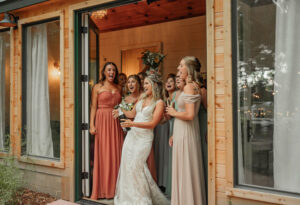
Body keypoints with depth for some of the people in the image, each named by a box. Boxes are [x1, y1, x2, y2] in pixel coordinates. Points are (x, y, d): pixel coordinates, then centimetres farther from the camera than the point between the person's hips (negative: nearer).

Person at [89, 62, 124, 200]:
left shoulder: (118, 88, 14)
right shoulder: (97, 87, 3)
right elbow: (93, 107, -2)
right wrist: (92, 125, -11)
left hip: (116, 123, 4)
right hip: (102, 121, -4)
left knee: (115, 153, 5)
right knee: (102, 153, -1)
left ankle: (114, 187, 16)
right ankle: (102, 189, 9)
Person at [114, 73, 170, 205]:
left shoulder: (159, 103, -5)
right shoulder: (142, 99, 14)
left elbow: (152, 124, -14)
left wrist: (133, 124, -20)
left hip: (144, 137, -6)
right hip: (132, 135, 6)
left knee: (136, 165, -10)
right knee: (126, 163, 4)